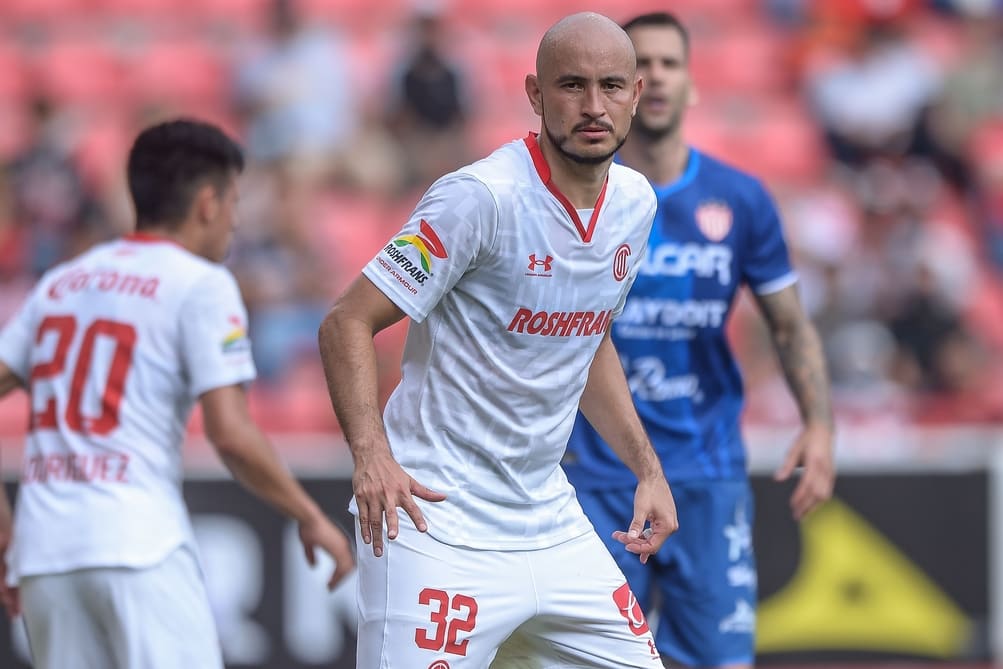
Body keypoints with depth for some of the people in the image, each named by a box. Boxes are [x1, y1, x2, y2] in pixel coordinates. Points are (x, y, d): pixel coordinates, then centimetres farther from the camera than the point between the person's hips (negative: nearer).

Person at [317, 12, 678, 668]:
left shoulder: (635, 202, 6)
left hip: (551, 523, 8)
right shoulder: (483, 196, -17)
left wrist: (647, 468, 16)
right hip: (440, 522, -7)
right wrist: (371, 455, -31)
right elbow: (348, 322, -18)